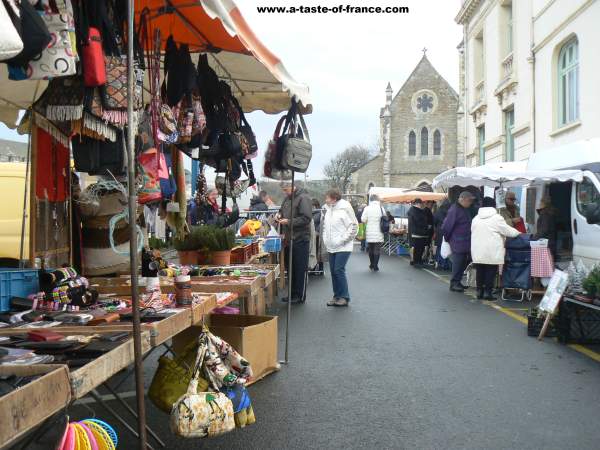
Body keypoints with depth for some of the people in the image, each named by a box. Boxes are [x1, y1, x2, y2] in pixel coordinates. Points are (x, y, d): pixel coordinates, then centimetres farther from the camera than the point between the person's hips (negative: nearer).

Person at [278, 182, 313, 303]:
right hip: (289, 239, 9)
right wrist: (280, 216, 6)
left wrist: (289, 222, -21)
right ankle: (293, 294, 24)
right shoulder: (287, 198, 13)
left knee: (300, 269, 0)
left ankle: (300, 296, 8)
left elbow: (306, 218, -21)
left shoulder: (303, 198, -13)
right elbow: (283, 211, 29)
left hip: (300, 240, -8)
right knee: (290, 269, 14)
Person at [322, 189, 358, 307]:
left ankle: (344, 297, -2)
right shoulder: (328, 209, 11)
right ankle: (337, 296, 18)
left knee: (339, 270, -12)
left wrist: (343, 239, -12)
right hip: (331, 247, 7)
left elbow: (354, 226, -10)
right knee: (333, 271, 8)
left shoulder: (344, 208, -11)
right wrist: (325, 238, 12)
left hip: (343, 247, -7)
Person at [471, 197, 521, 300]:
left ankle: (479, 291, 14)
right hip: (492, 252, -5)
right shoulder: (496, 218, -7)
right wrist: (519, 233, 16)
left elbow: (473, 232, 11)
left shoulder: (476, 218, 9)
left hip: (477, 252, 5)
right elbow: (508, 231, -2)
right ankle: (487, 292, 1)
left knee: (480, 271, 10)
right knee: (491, 271, 1)